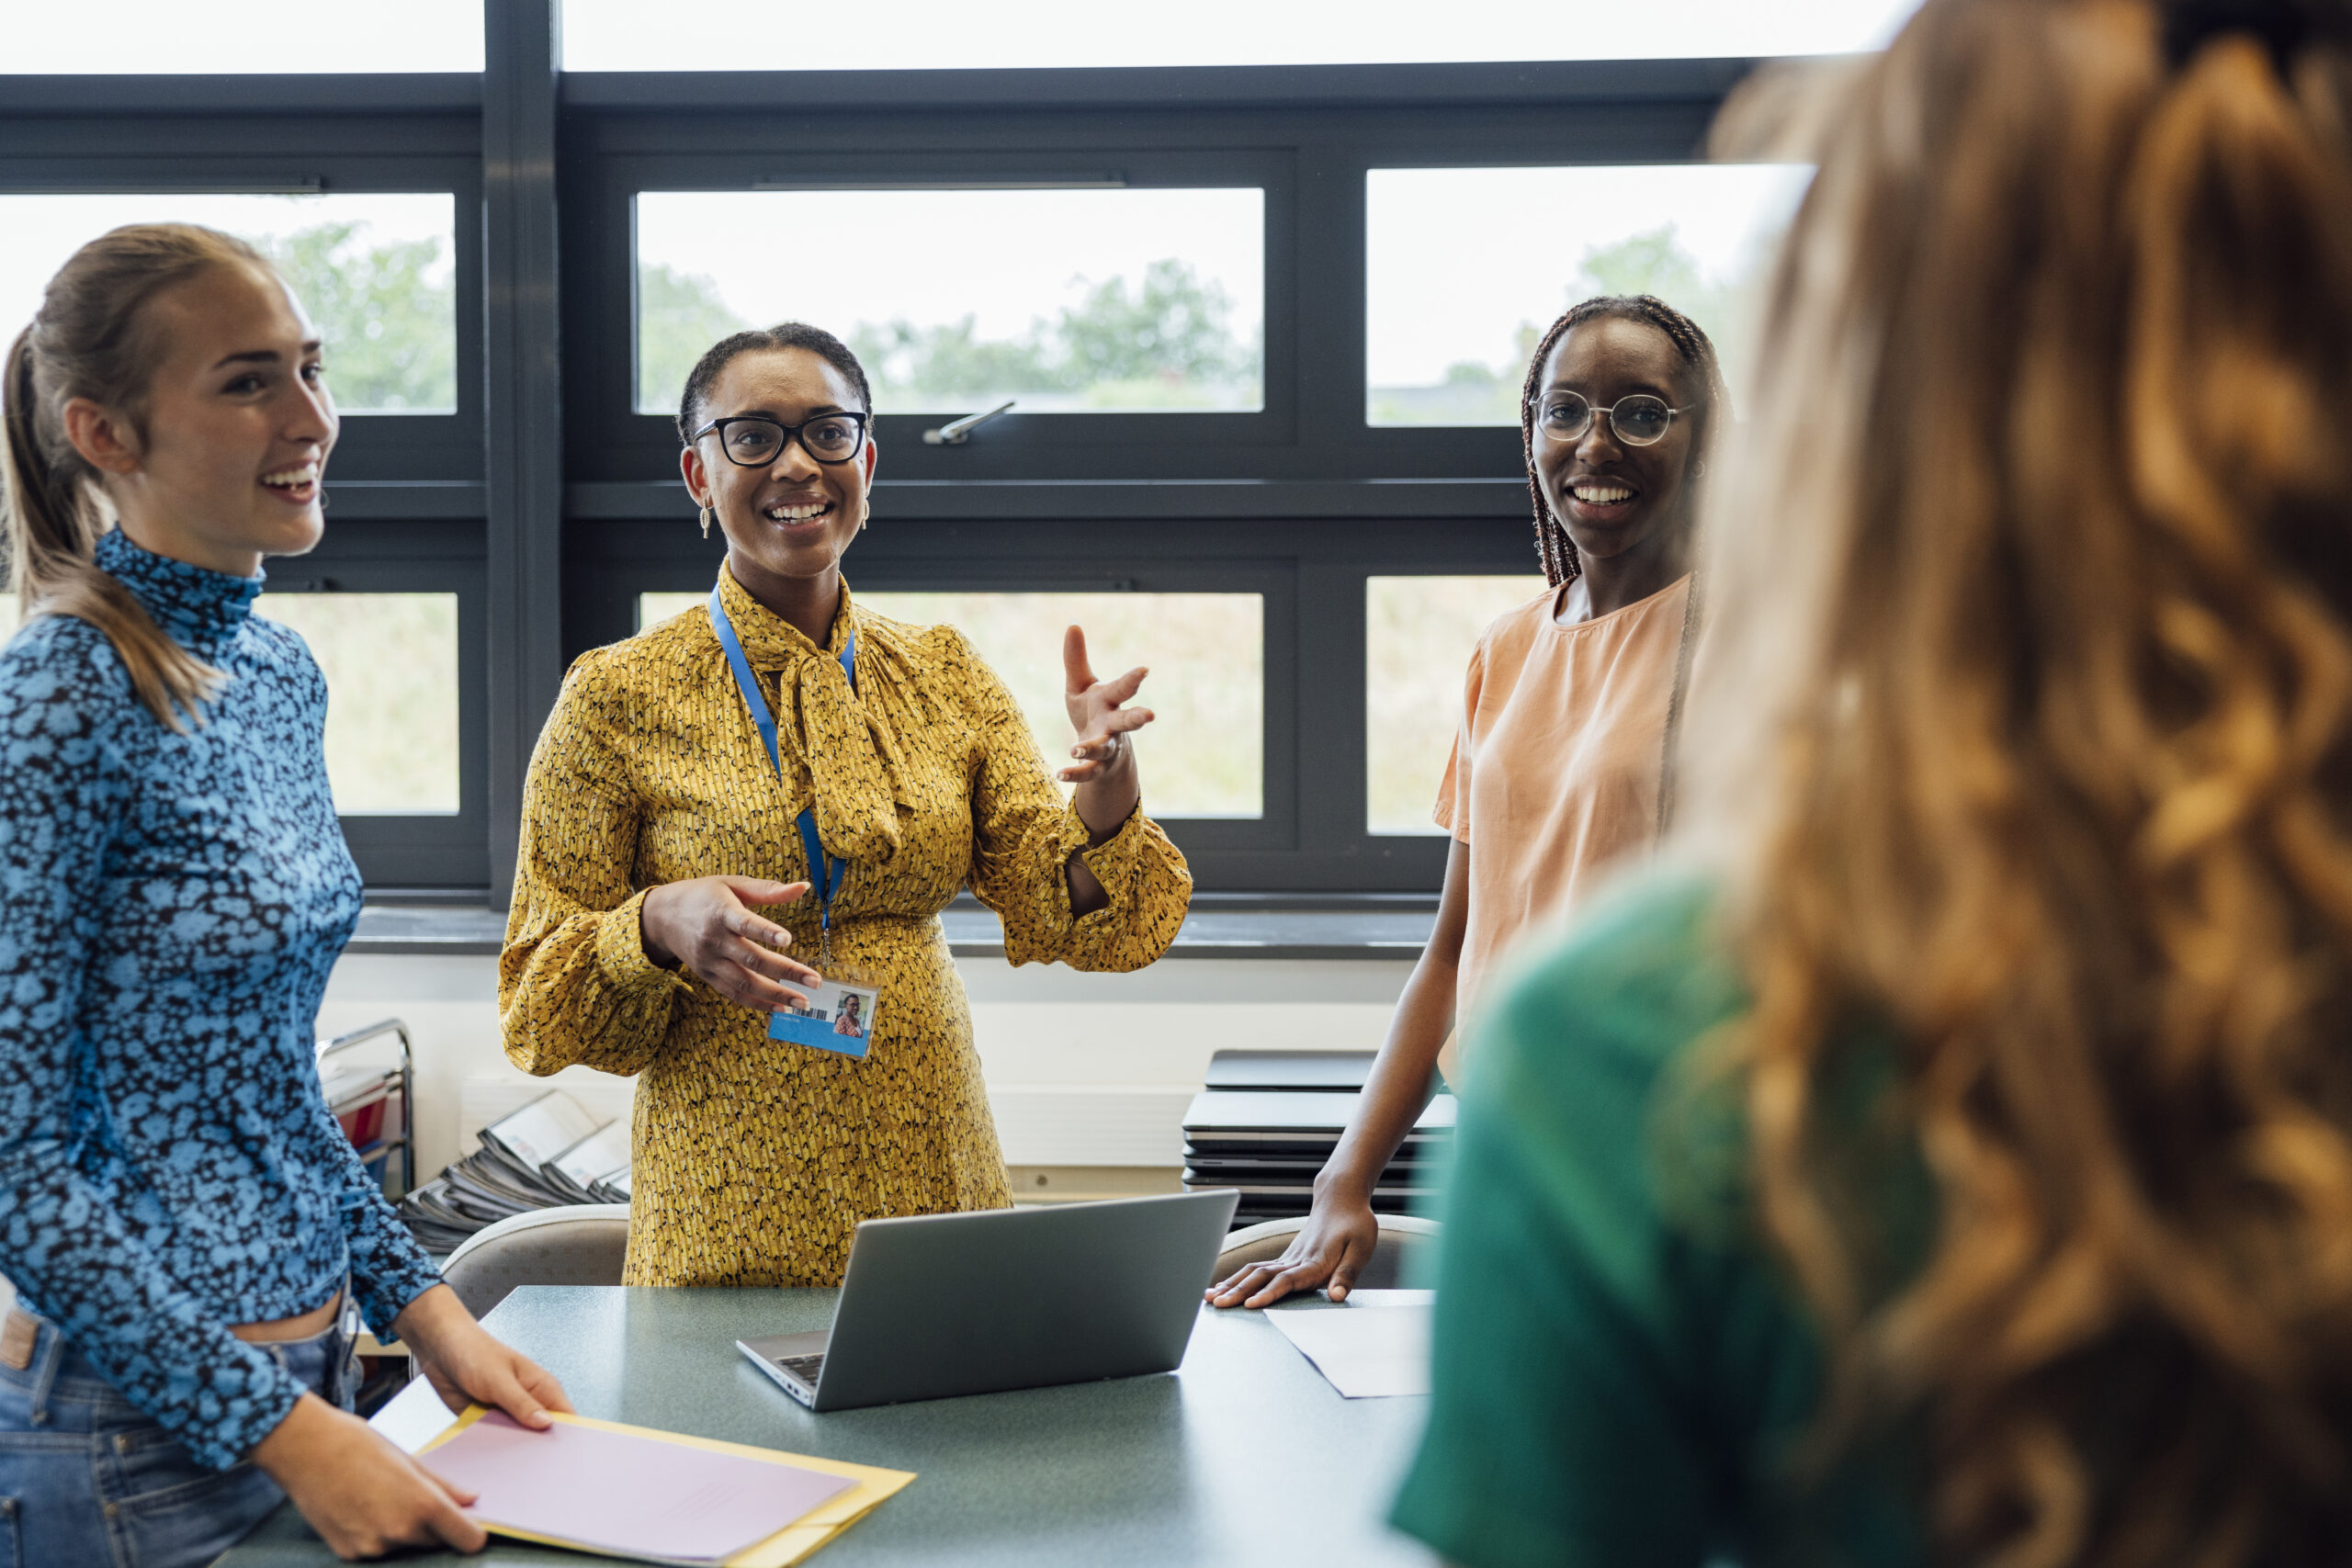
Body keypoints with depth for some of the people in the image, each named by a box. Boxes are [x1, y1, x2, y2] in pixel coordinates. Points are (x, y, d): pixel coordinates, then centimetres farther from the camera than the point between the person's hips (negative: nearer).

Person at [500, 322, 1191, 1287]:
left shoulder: (945, 676, 7)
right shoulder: (621, 698, -4)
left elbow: (1057, 915, -1)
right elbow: (541, 1000, -3)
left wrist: (1107, 790, -19)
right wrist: (658, 926, -23)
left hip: (934, 1179, 3)